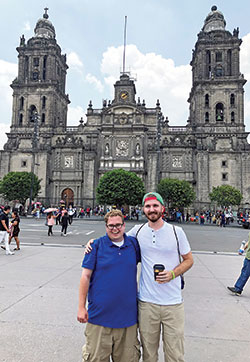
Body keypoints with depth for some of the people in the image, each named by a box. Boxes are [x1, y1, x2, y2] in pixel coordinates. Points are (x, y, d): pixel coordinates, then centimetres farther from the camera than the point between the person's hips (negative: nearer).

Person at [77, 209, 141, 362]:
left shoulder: (133, 244, 2)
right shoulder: (97, 245, -5)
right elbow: (86, 276, -4)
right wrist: (81, 307, -5)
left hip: (127, 316, 3)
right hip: (99, 315, -2)